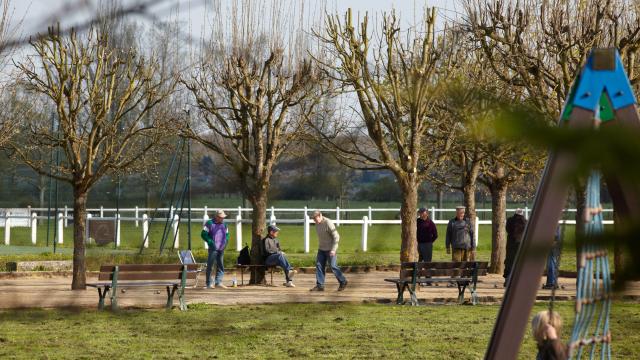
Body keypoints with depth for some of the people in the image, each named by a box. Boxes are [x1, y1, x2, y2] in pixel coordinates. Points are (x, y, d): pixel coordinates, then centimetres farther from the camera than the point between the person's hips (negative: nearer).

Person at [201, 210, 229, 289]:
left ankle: (218, 282, 9)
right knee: (210, 265, -4)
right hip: (213, 249, -6)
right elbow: (203, 234, -6)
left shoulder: (224, 225, 14)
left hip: (221, 249, 6)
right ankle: (209, 284, -2)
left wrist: (225, 242, 7)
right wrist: (211, 242, -13)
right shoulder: (210, 223, -4)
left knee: (220, 266, 5)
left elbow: (227, 234, 26)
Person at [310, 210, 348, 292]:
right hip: (321, 248, 7)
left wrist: (333, 249, -23)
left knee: (333, 266, -3)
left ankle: (343, 282, 14)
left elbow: (336, 237, -20)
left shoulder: (328, 223, -21)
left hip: (330, 249, -7)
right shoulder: (317, 223, 2)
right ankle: (320, 285, 2)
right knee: (319, 265, 1)